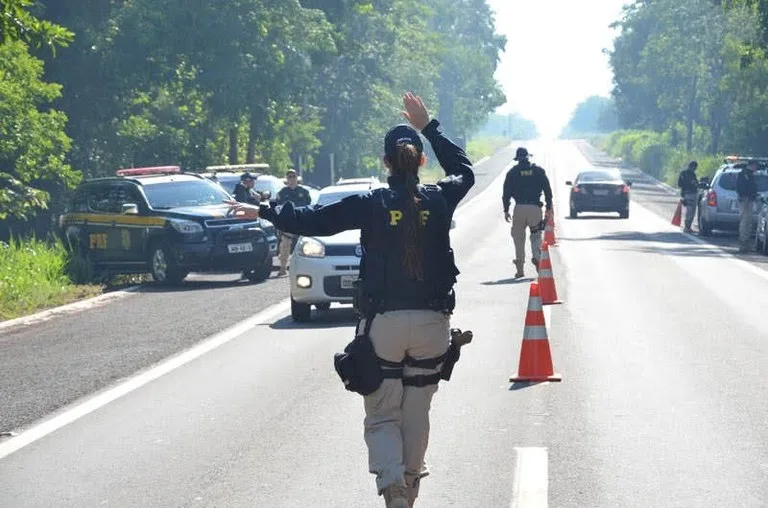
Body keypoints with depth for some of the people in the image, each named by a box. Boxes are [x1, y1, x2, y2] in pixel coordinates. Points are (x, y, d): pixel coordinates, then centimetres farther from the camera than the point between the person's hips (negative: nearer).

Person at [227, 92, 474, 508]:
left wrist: (263, 212, 9)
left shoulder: (372, 205, -8)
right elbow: (463, 170, 21)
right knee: (417, 411, 16)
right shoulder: (438, 200, -1)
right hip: (432, 322, 2)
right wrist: (429, 127, 24)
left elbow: (314, 220, -3)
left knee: (382, 415, 2)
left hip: (383, 322, -2)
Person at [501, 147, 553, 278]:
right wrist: (549, 208, 11)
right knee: (536, 235, 10)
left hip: (519, 208, 0)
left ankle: (520, 269, 4)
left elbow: (506, 193, 3)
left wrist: (506, 210, 8)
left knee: (519, 238, 6)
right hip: (535, 207, 0)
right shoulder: (539, 171, 7)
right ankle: (536, 256, -18)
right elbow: (548, 190, 5)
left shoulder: (512, 173, 5)